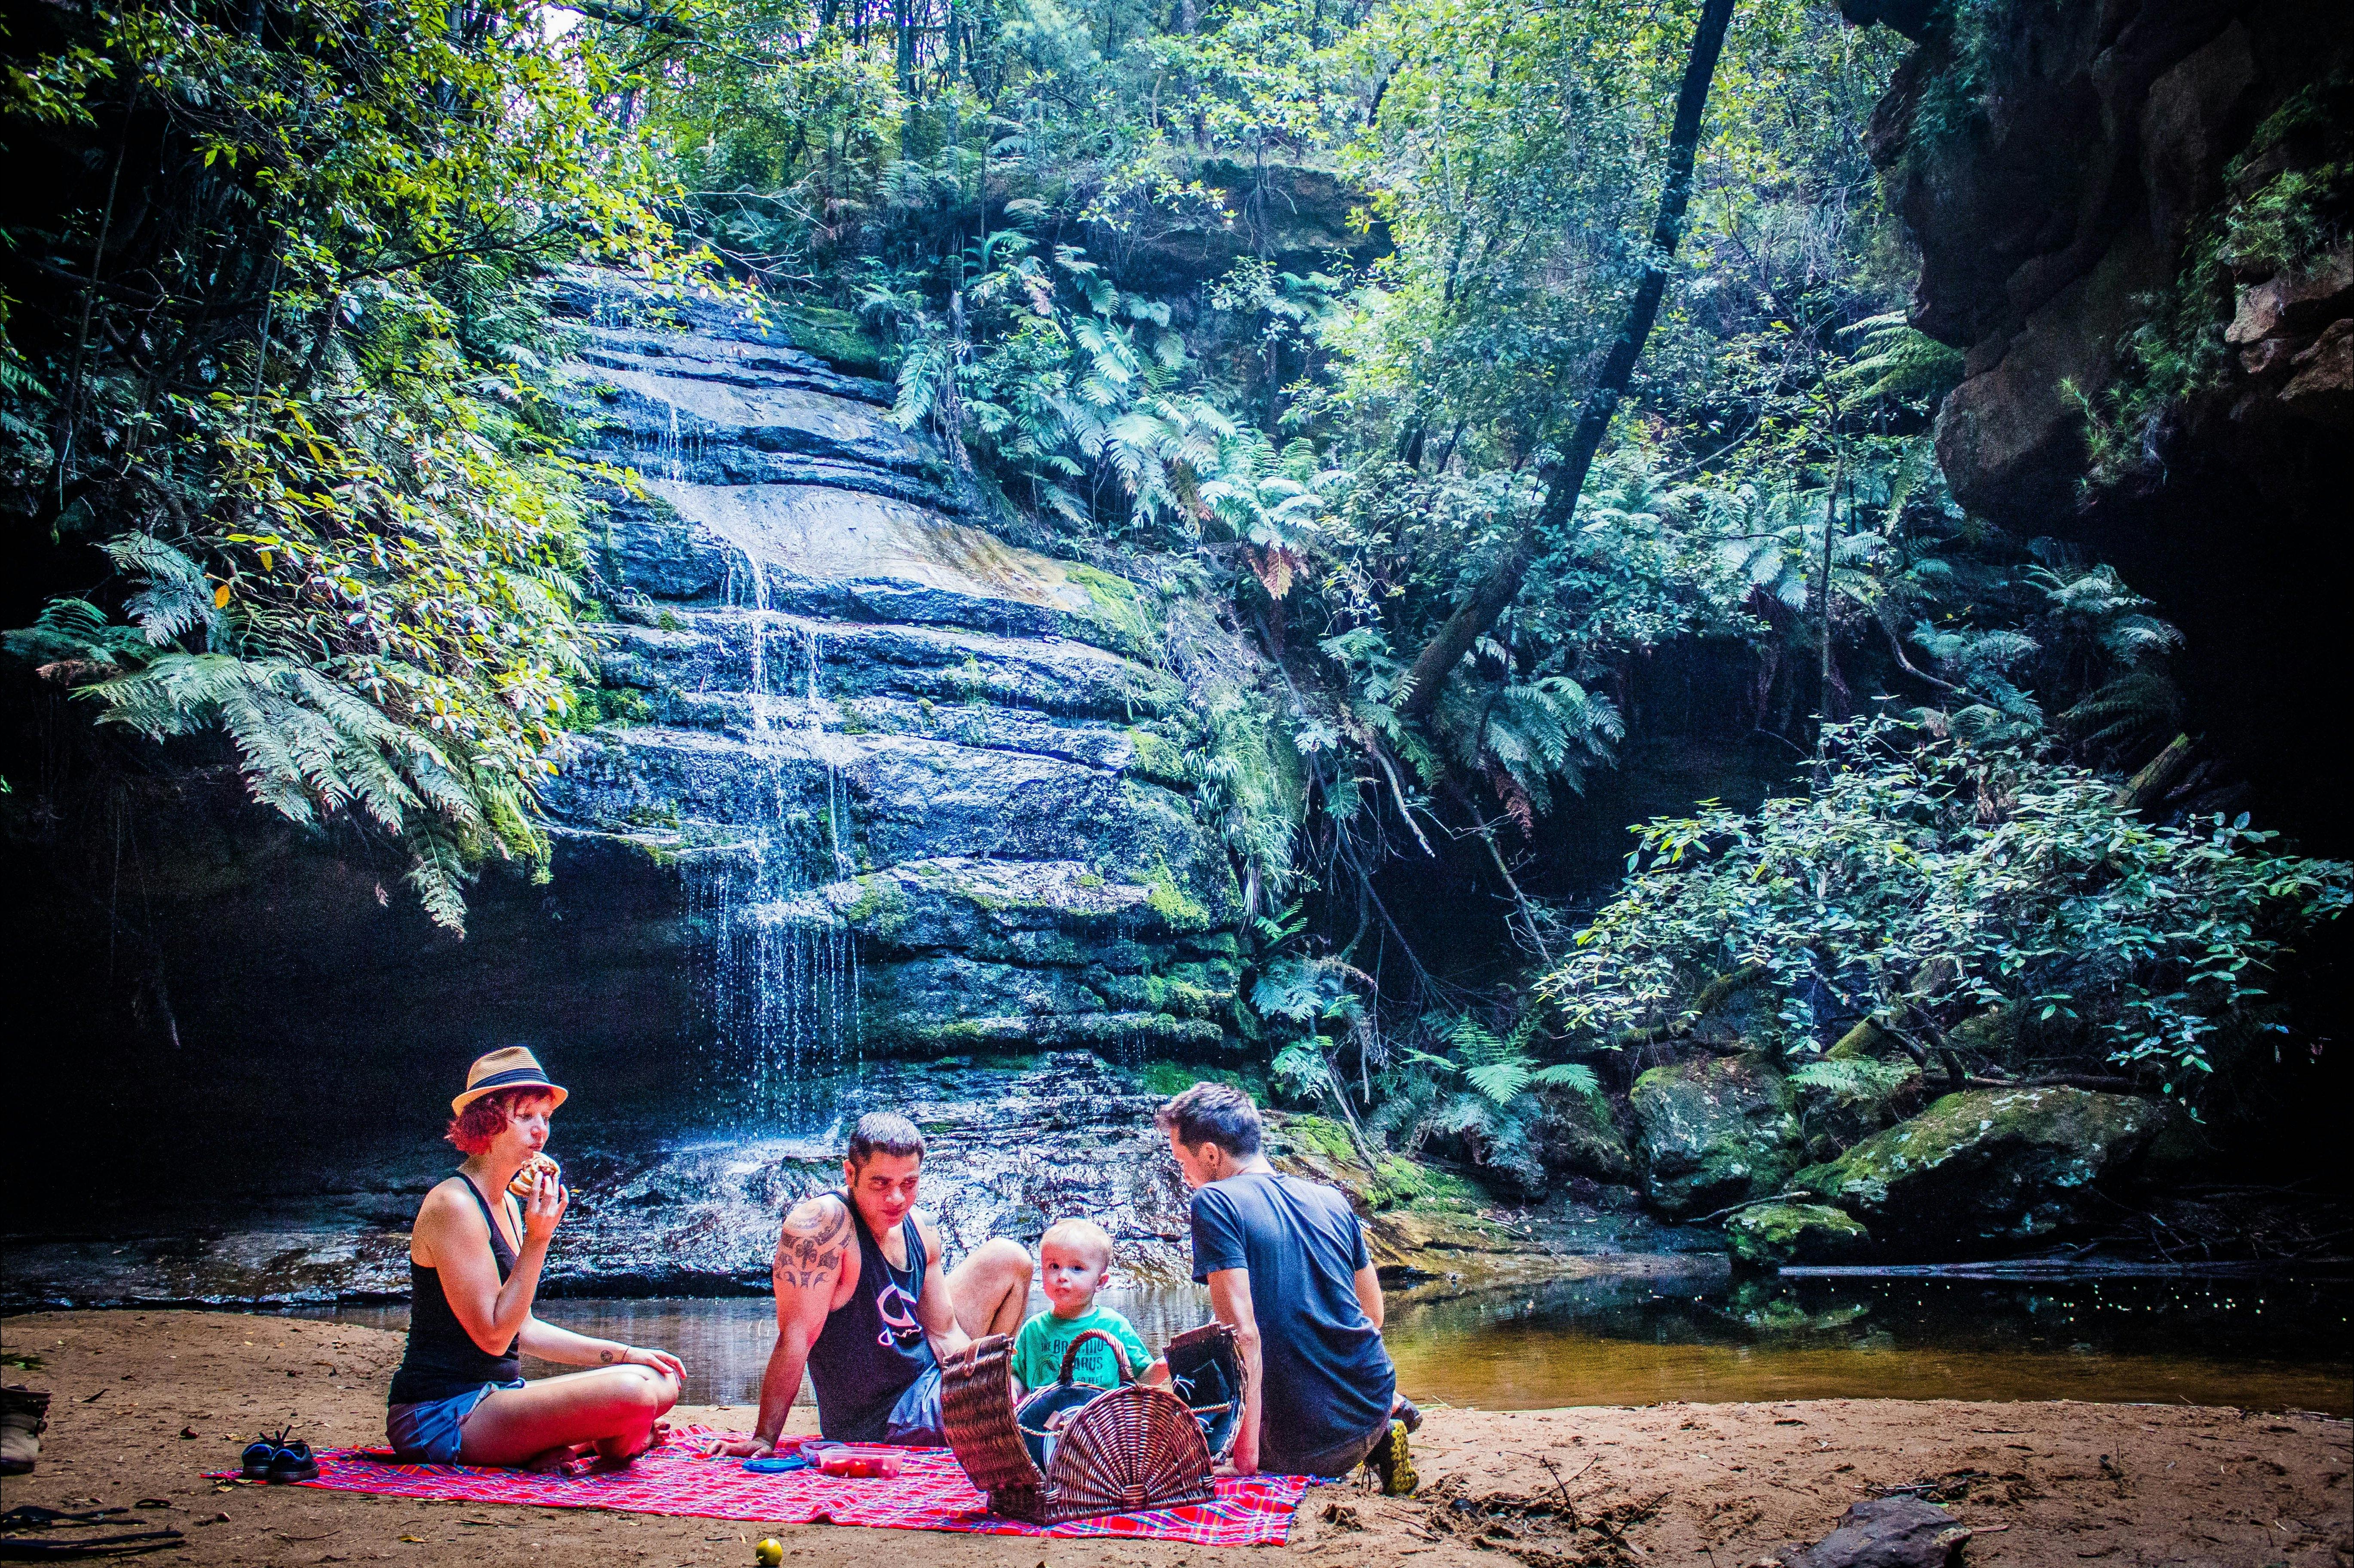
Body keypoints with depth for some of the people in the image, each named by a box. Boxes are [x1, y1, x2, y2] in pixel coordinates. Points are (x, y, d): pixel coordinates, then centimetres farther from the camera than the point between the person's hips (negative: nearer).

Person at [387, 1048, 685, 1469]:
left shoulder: (507, 1204, 13)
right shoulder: (453, 1204, -16)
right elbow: (493, 1336, -18)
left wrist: (626, 1354, 11)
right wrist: (538, 1240, -23)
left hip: (493, 1397, 10)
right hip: (440, 1415, -10)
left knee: (661, 1381, 6)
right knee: (628, 1395, -27)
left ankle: (551, 1449, -7)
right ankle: (612, 1449, 4)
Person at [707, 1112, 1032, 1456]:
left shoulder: (920, 1229, -3)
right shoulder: (822, 1221, -27)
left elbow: (944, 1333, 4)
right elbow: (797, 1335, -31)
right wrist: (764, 1439, -32)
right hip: (882, 1424, -8)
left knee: (1009, 1259, 11)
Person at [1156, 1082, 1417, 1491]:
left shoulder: (1214, 1202, -12)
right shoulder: (1332, 1201, 7)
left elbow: (1243, 1332, -20)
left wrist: (1248, 1450, -17)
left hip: (1303, 1439, -7)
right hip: (1373, 1399, 8)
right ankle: (1389, 1417, 14)